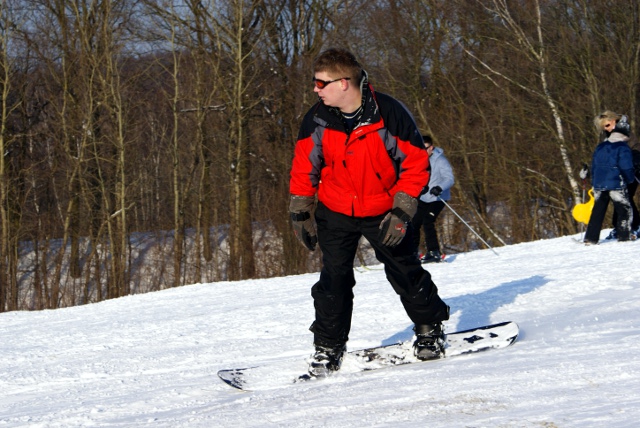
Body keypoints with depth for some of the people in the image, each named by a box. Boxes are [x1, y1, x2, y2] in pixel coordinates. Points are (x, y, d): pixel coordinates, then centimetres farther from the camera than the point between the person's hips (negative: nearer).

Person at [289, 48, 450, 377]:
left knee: (405, 272, 4)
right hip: (336, 213, 2)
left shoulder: (389, 114, -20)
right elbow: (304, 168, 2)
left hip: (383, 212, -2)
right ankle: (328, 347, 7)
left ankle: (430, 328, 24)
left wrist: (402, 212, -16)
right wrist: (301, 214, 3)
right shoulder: (317, 120, -11)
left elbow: (416, 163, -12)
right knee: (334, 279, -3)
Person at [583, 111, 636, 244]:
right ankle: (624, 236, -4)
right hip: (616, 184, -5)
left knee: (598, 211, 10)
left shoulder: (600, 147, 13)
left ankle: (591, 238, 6)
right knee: (625, 210, 4)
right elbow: (626, 167, -12)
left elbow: (594, 166, 16)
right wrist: (630, 180, 4)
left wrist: (594, 183, 23)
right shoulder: (623, 147, -7)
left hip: (599, 185, 6)